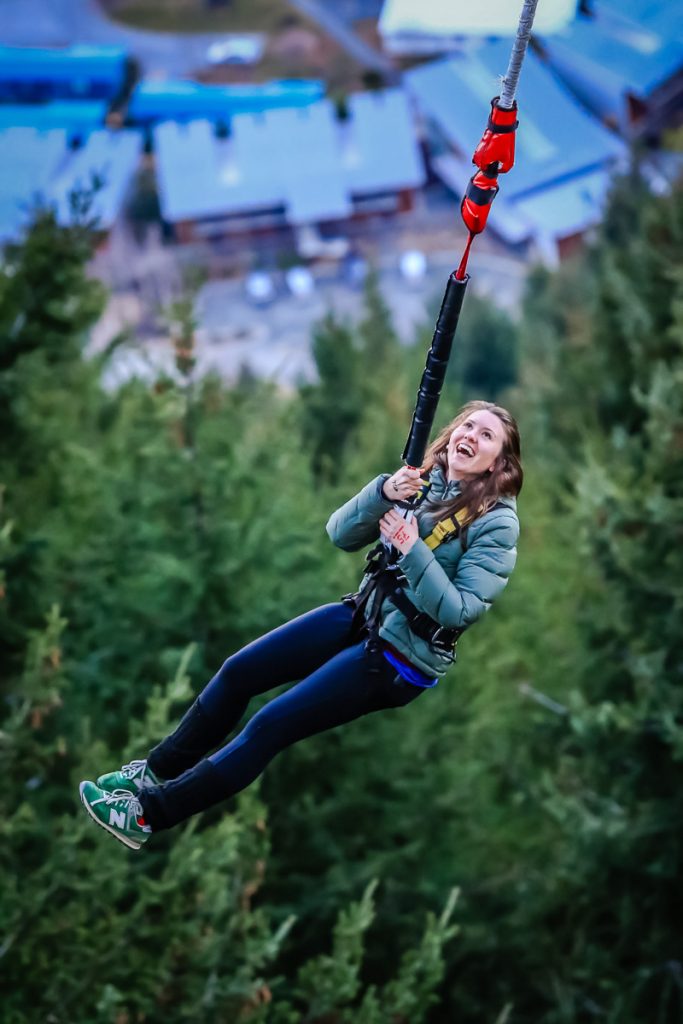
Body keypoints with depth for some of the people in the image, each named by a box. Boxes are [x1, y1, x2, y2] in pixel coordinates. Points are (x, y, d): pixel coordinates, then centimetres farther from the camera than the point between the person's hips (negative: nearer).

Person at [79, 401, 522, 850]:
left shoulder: (496, 523, -16)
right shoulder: (420, 482, 1)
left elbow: (458, 612, -22)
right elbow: (339, 535, -8)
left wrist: (413, 551, -30)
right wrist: (384, 491, -26)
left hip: (405, 656, -7)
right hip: (361, 615, 7)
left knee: (270, 726, -11)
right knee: (237, 672, 2)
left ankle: (150, 814, -3)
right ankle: (155, 771, 21)